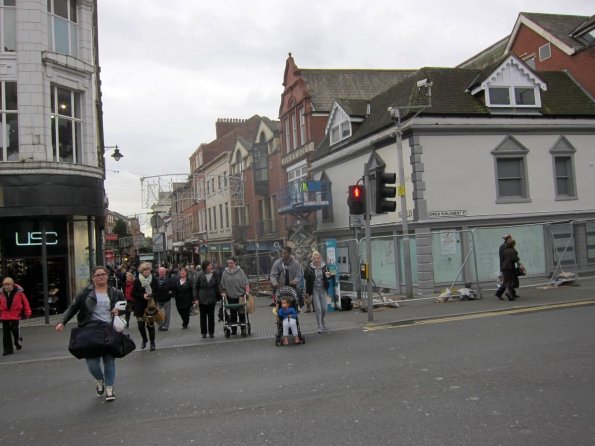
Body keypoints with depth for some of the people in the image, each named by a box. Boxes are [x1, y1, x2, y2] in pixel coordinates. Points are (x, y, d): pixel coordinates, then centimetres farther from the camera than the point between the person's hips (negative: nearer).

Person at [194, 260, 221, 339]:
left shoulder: (215, 274, -2)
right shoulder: (200, 275, -5)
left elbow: (218, 285, -3)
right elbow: (196, 287, 1)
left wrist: (221, 293, -20)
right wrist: (196, 298, -3)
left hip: (212, 299, 1)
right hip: (202, 299, 0)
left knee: (211, 316, 6)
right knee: (203, 316, 8)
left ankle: (211, 332, 15)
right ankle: (203, 332, 19)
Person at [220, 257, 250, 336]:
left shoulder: (240, 271, 0)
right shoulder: (225, 272, 4)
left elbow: (246, 282, 0)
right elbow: (223, 285, 10)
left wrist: (247, 291, -8)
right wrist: (223, 292, 2)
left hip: (240, 295, -2)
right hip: (230, 296, 2)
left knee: (242, 313, -1)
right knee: (232, 314, 6)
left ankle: (243, 329, 4)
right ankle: (234, 330, 14)